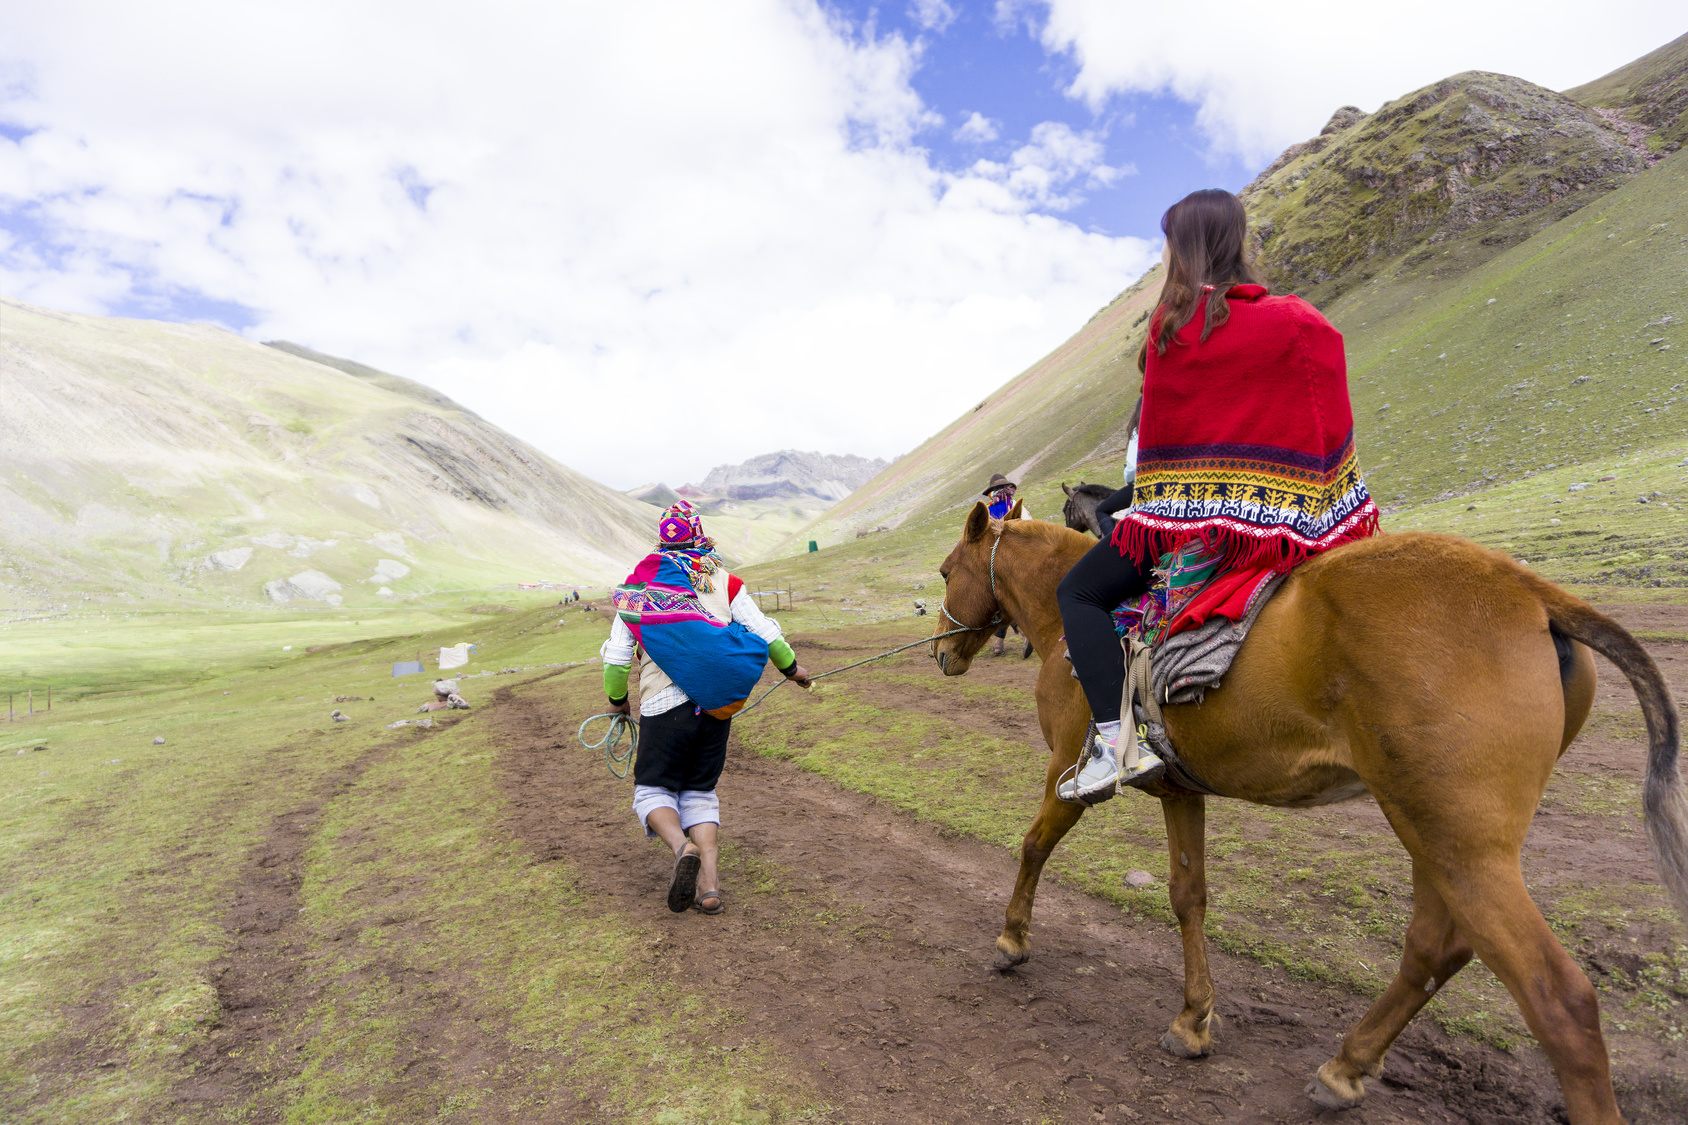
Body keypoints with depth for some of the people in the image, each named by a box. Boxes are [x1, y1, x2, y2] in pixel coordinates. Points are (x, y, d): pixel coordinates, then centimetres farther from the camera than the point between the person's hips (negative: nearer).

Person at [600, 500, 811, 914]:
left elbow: (617, 656, 7)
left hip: (664, 707, -2)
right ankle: (710, 887, 3)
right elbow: (763, 632, 6)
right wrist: (791, 667, 23)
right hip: (716, 707, 2)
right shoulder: (724, 581, 6)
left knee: (652, 790, 12)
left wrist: (617, 700, 23)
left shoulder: (637, 585, 5)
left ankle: (682, 847, -18)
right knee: (700, 792, 16)